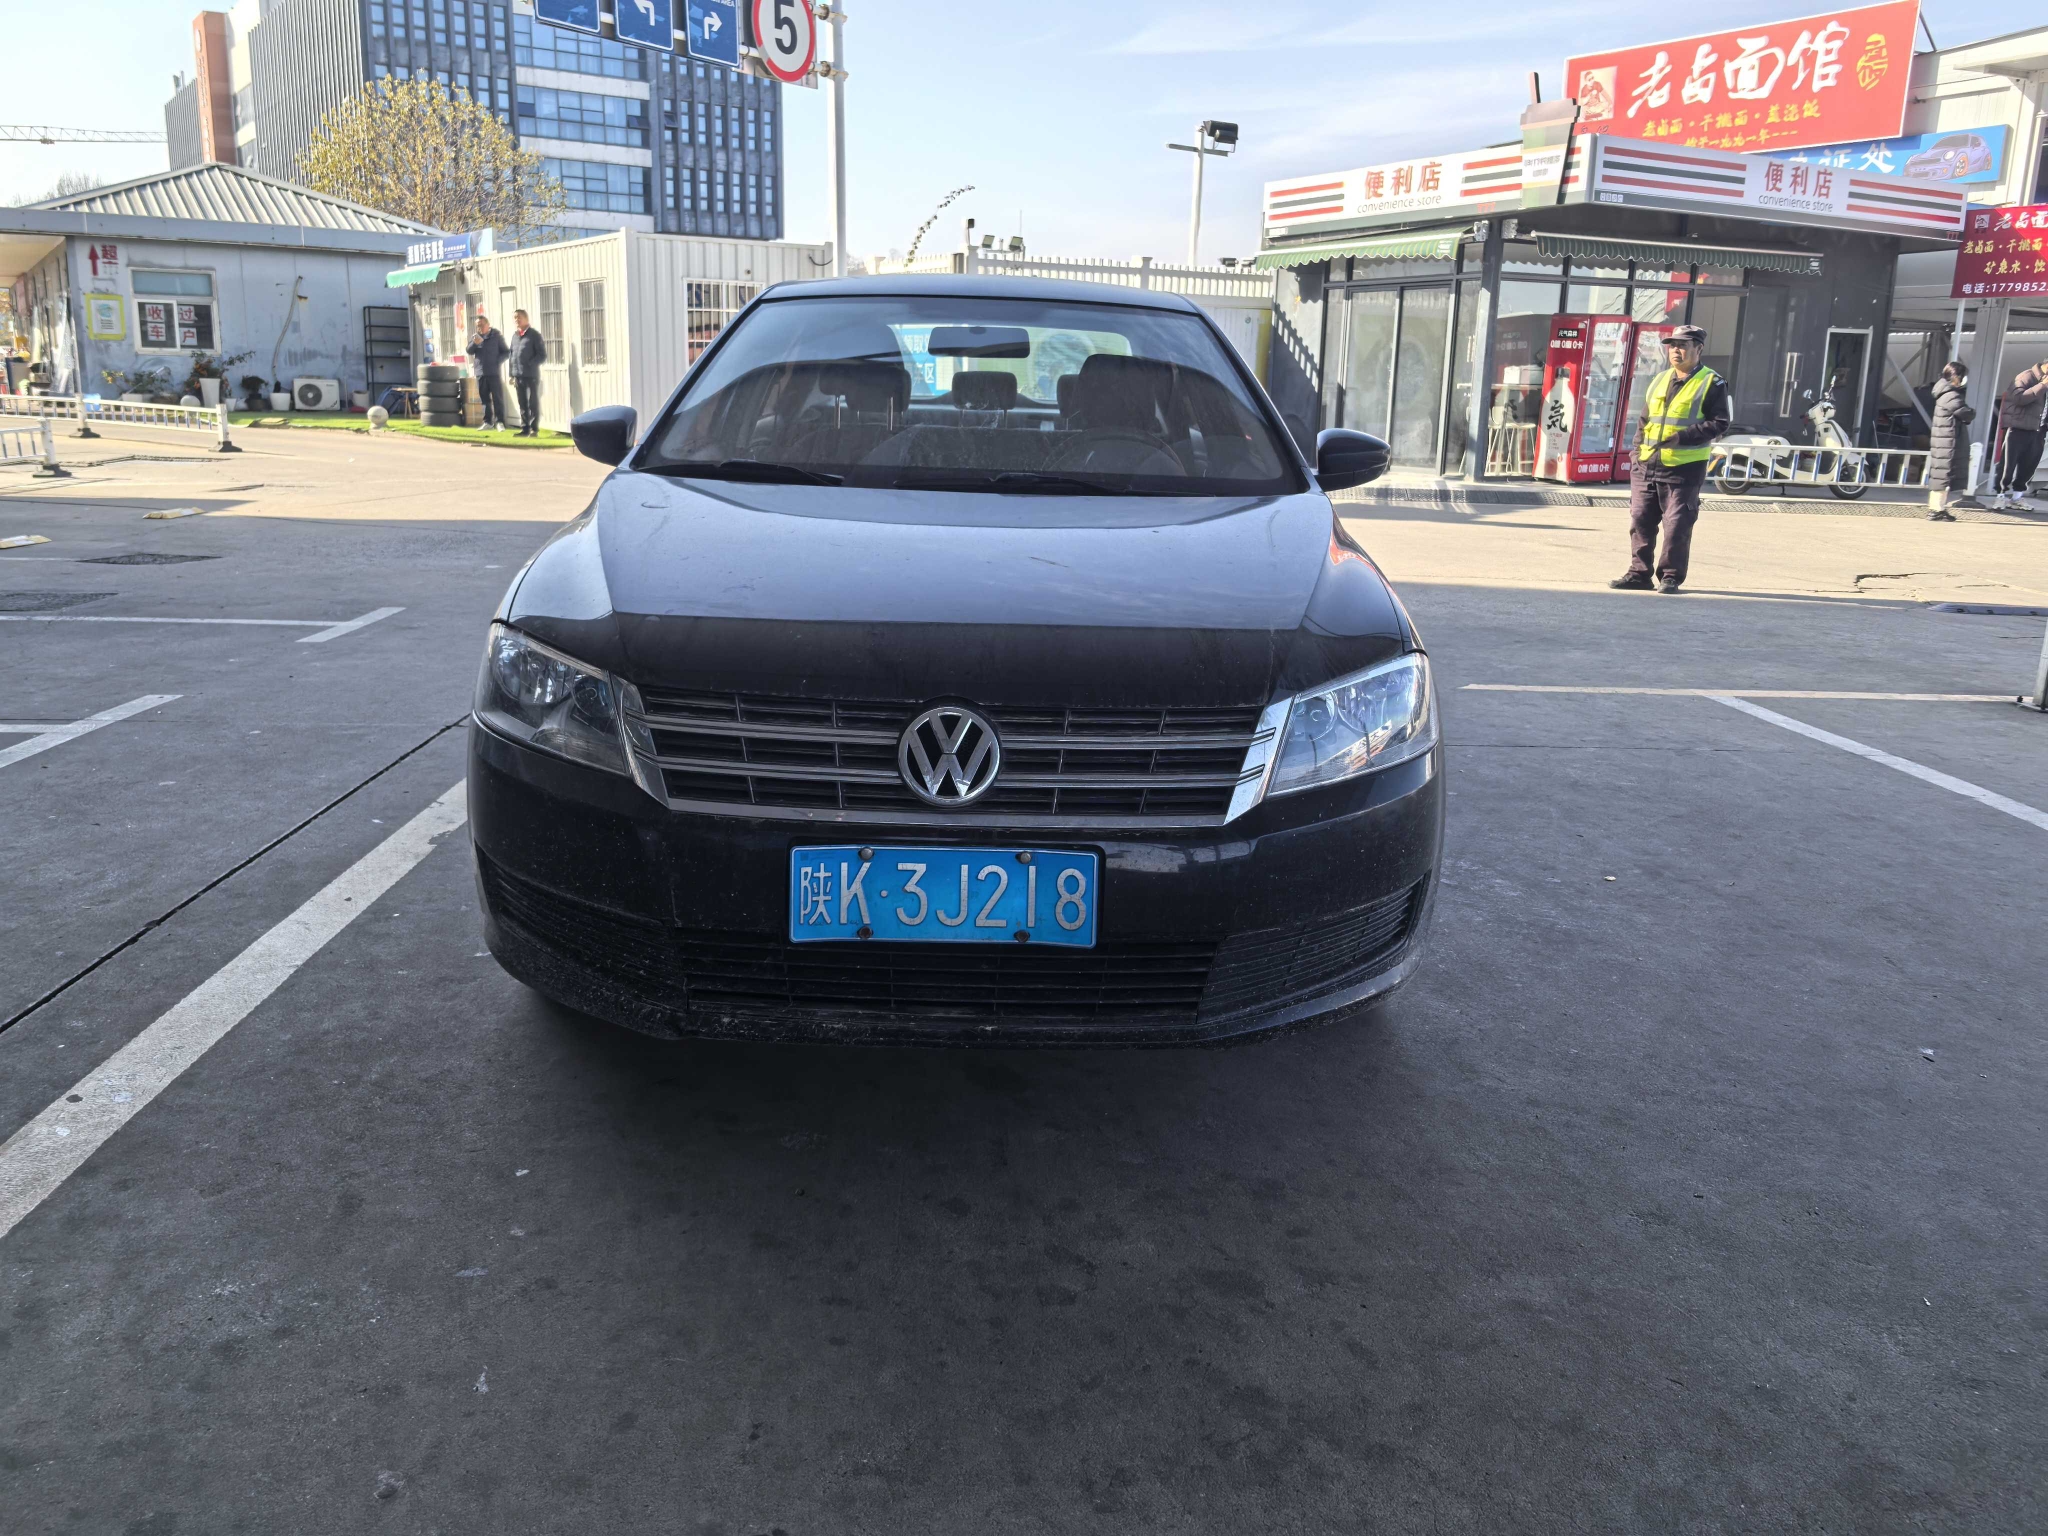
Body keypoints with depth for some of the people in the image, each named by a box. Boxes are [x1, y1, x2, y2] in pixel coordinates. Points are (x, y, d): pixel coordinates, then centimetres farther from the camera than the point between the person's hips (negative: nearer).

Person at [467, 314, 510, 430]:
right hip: (480, 373, 4)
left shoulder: (496, 336, 1)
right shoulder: (476, 337, 11)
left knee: (498, 398, -6)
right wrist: (475, 343, -17)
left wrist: (498, 362, -12)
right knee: (485, 399, 7)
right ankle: (488, 422, 11)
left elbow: (506, 351, 3)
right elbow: (469, 351, 3)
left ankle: (499, 422, -4)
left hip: (494, 373, -4)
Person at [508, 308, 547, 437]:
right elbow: (512, 355, 16)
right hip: (518, 375, 6)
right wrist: (512, 374, 10)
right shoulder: (515, 336, 13)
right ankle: (525, 428, 14)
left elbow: (542, 356, -7)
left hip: (531, 375, -6)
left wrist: (530, 364, -17)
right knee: (522, 404, 9)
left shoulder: (534, 335, -4)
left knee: (533, 403, -1)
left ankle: (534, 429, 3)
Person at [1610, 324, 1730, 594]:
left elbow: (1719, 423, -9)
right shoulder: (1660, 381, 17)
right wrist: (1637, 450, 10)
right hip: (1647, 465, 6)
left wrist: (1681, 437, -19)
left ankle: (1671, 577, 5)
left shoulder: (1711, 383, -2)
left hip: (1684, 468, -6)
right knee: (1640, 521, 6)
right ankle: (1639, 573, 14)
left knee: (1677, 525, -3)